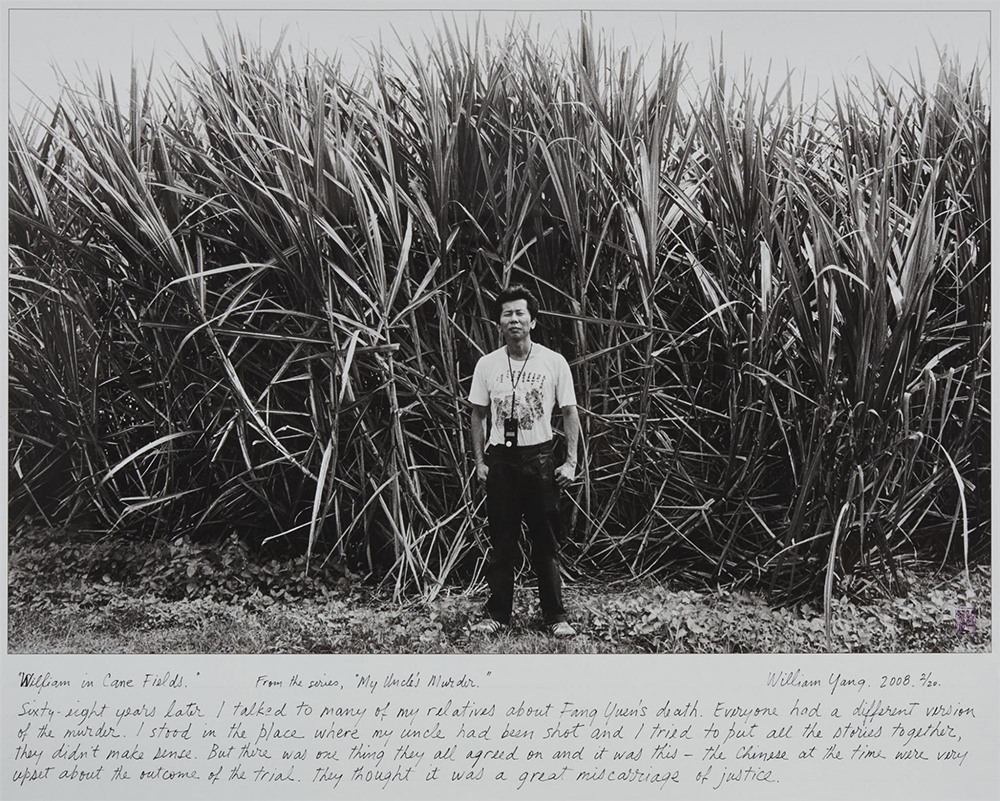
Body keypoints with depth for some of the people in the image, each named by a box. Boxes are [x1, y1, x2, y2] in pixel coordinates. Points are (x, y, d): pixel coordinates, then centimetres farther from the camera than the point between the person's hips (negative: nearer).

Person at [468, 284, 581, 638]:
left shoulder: (554, 362, -3)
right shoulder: (487, 364, 2)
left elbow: (570, 413, 2)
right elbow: (478, 415, 10)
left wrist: (571, 461, -3)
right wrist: (479, 461, 6)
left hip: (540, 457, -1)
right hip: (500, 458, 2)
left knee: (546, 542, 5)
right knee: (501, 541, 8)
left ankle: (555, 616, 15)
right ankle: (497, 614, 19)